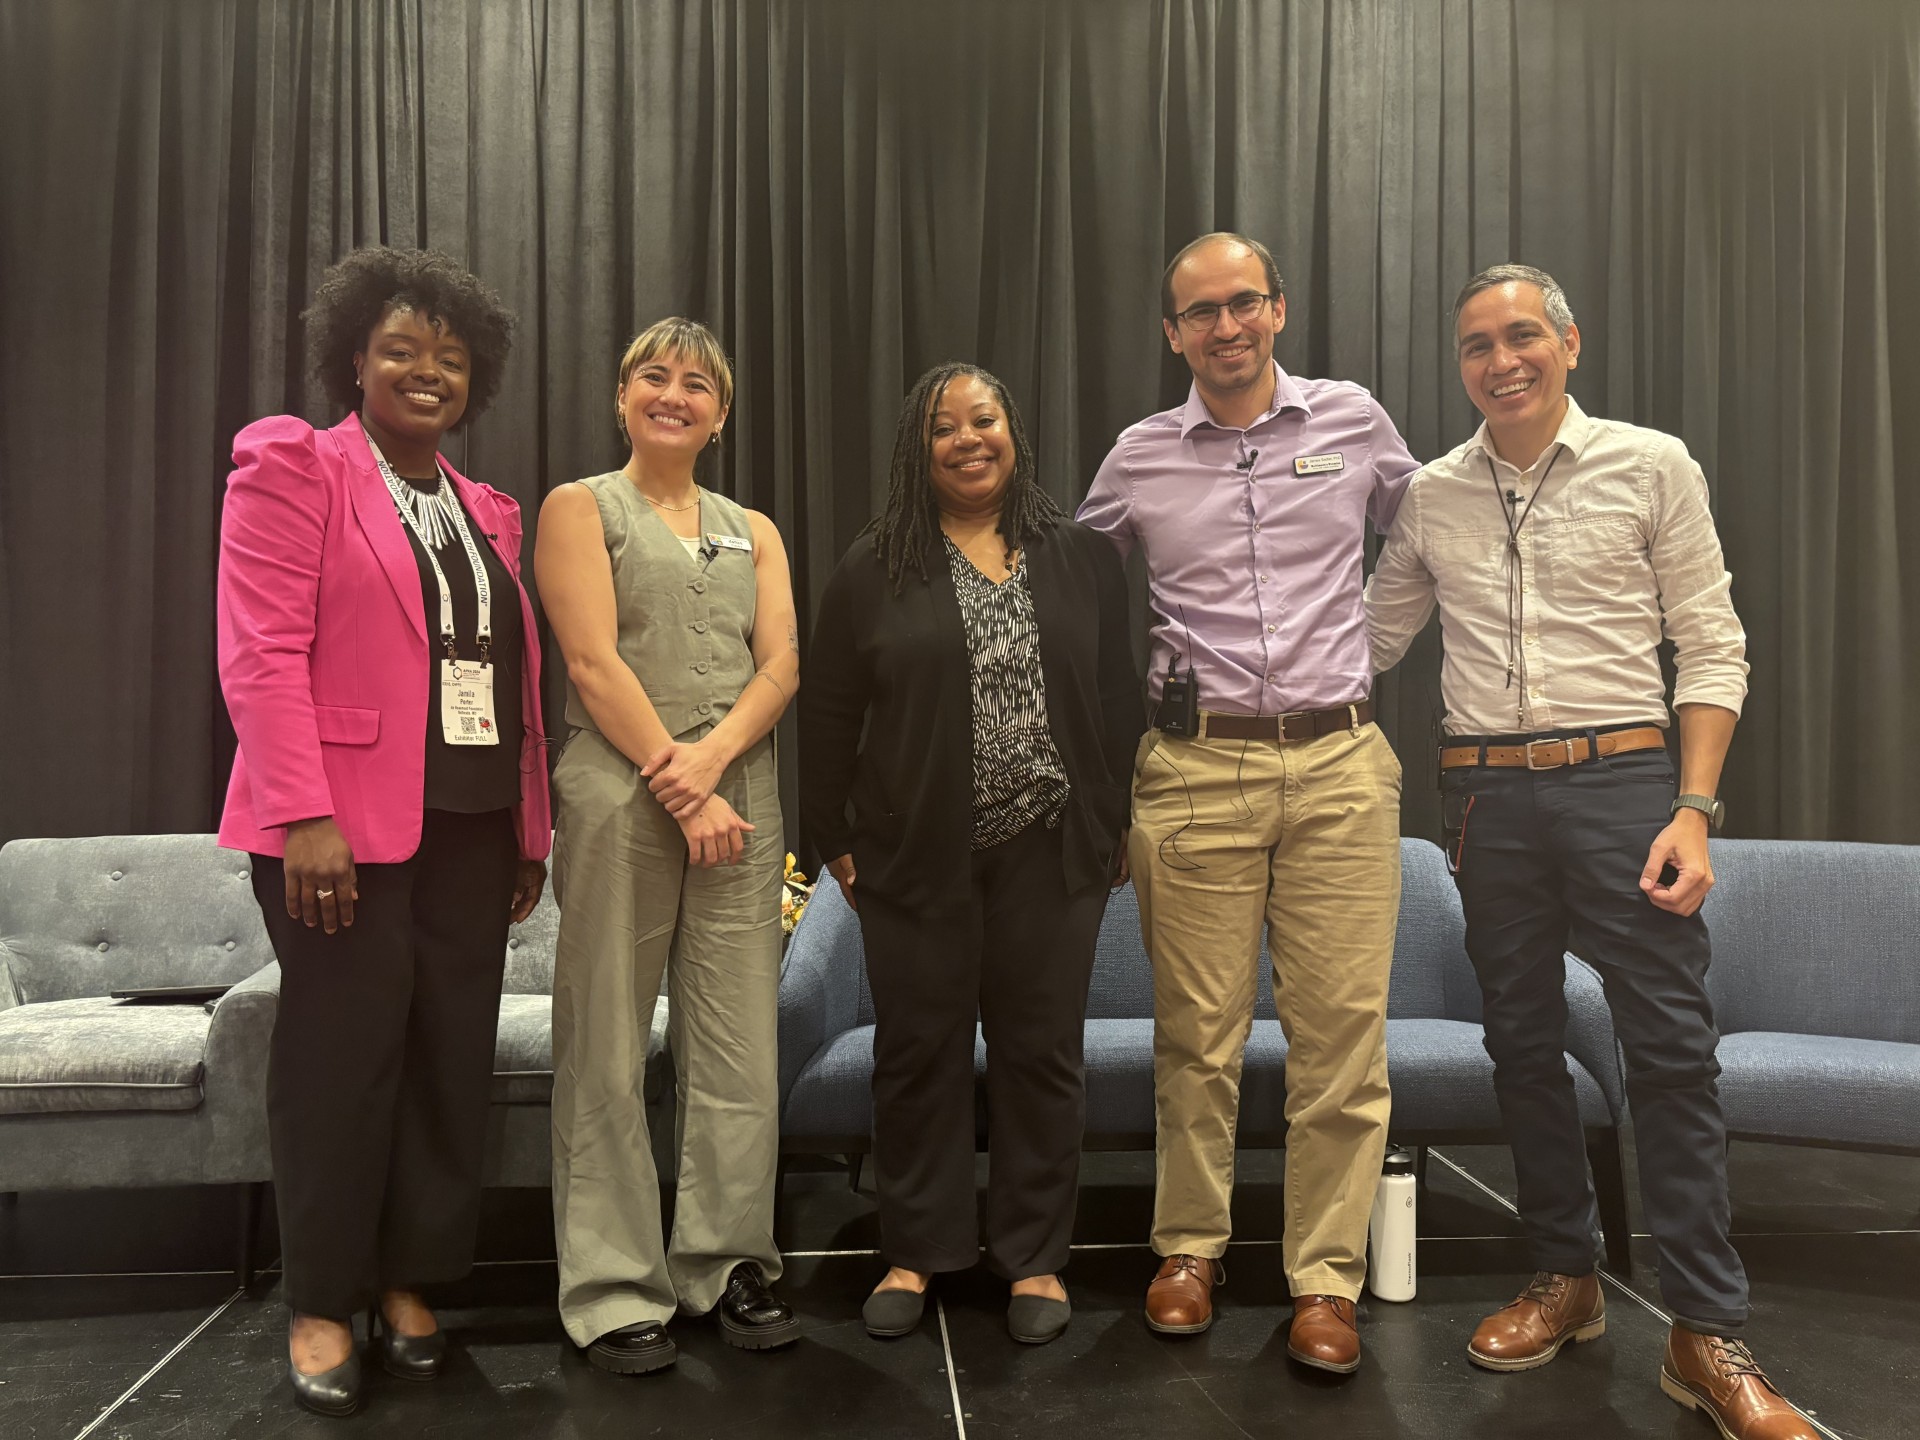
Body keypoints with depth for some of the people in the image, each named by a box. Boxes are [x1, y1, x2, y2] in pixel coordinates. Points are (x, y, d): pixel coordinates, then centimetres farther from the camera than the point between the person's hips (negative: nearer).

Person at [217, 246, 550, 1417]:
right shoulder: (294, 466, 1)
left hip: (471, 824, 6)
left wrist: (531, 826, 10)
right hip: (344, 822, -5)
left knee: (454, 1055, 6)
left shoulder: (485, 512, 18)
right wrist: (303, 813, -17)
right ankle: (322, 1307, 16)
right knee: (346, 1050, 0)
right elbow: (261, 651, -9)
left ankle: (410, 1281, 21)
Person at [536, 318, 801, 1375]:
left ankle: (727, 1266, 15)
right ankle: (615, 1289, 10)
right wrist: (674, 784, -12)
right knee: (607, 1050, 0)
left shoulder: (752, 531, 18)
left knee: (738, 1046, 3)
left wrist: (712, 757, -11)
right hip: (617, 793, -3)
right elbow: (593, 663, -5)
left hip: (739, 793, 4)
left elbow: (781, 666, 6)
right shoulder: (581, 508, 7)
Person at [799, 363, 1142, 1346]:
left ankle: (1033, 1255, 23)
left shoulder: (1081, 558, 5)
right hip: (916, 856, 0)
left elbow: (1116, 698, 6)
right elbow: (829, 714, 2)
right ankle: (914, 1251, 25)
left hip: (1051, 853, 1)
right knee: (919, 1051, 9)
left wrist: (1112, 825, 2)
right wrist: (833, 838, 0)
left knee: (1041, 1052, 8)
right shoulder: (875, 567, 1)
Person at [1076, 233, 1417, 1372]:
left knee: (1344, 1028, 0)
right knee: (1198, 1030, 4)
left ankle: (1327, 1279, 12)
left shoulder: (1356, 422, 8)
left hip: (1338, 764, 0)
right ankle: (1191, 1248, 21)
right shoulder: (1138, 460, 8)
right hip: (1197, 768, 0)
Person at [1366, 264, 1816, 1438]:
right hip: (1488, 794, 3)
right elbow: (1371, 639, 16)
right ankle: (1567, 1278, 26)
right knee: (1523, 1040, 10)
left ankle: (1708, 1332, 9)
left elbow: (1712, 649, -1)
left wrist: (1695, 808, -10)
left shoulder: (1652, 466, 0)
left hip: (1621, 778, -3)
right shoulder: (1431, 496, 8)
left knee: (1672, 1046, -2)